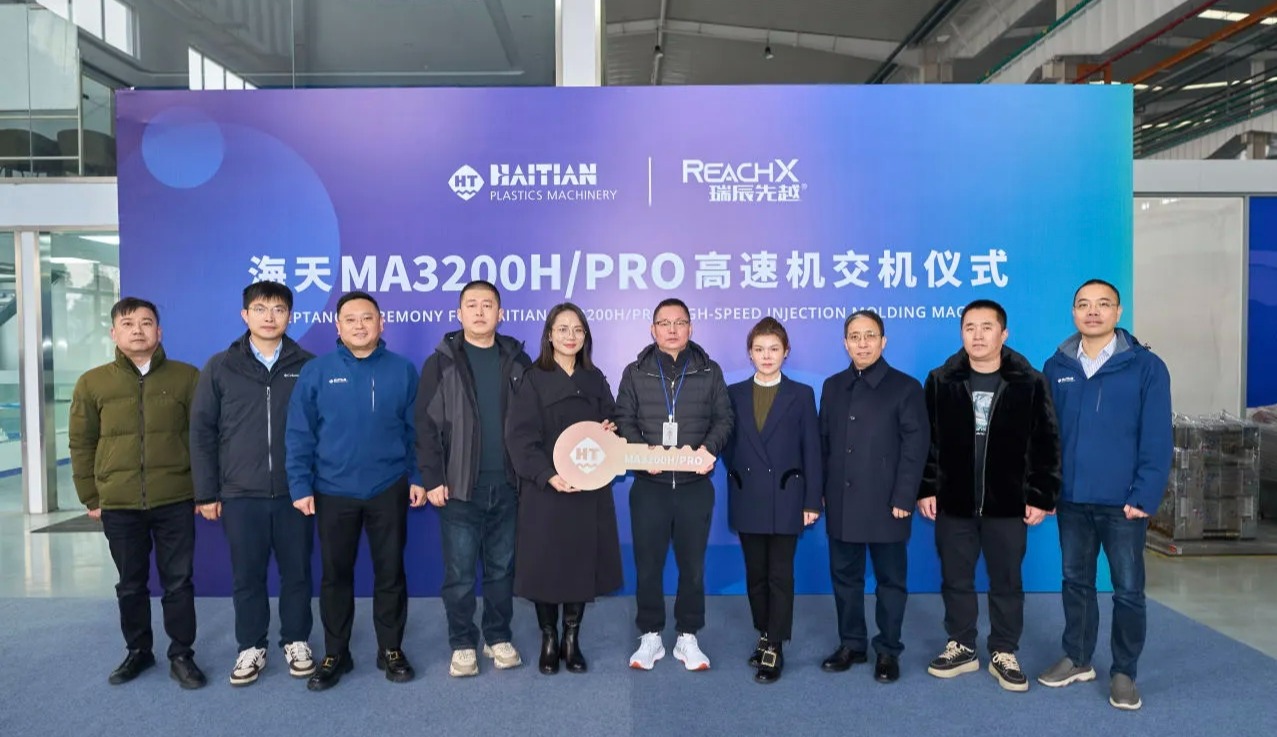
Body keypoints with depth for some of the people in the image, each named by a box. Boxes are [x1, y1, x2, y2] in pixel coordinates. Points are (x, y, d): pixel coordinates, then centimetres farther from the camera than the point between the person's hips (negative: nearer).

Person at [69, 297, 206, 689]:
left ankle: (181, 655, 18)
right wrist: (90, 498, 5)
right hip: (118, 506, 2)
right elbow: (81, 444, 8)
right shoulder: (92, 383, 3)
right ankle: (138, 651, 31)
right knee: (131, 585, 14)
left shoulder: (187, 377, -1)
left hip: (176, 502, -1)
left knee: (178, 582, 5)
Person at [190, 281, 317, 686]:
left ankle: (296, 641, 26)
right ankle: (251, 647, 26)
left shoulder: (307, 366, 1)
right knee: (247, 576, 10)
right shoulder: (220, 368, 2)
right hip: (240, 494, 0)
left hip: (294, 492, 0)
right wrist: (206, 492, 1)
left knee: (297, 572, 9)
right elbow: (202, 432, 4)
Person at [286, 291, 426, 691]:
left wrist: (417, 477, -1)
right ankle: (335, 654, 26)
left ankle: (391, 650, 25)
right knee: (335, 574, 11)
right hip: (333, 492, 0)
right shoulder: (317, 372, -3)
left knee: (390, 572, 9)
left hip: (389, 489, 0)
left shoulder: (402, 370, -1)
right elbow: (299, 434, -1)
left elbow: (415, 430, 3)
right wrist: (300, 486, -5)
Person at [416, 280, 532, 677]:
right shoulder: (441, 363, 1)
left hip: (508, 485, 2)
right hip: (459, 486, -2)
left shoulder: (517, 361, 7)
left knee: (502, 569, 12)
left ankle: (498, 638, 26)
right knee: (459, 573, 5)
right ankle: (462, 644, 19)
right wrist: (433, 478, -9)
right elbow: (426, 425, -3)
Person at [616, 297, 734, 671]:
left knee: (692, 564, 7)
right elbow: (623, 421, 4)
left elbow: (723, 418, 7)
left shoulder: (709, 371, 7)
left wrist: (709, 448, -11)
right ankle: (650, 636, 20)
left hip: (695, 485, 0)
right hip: (649, 484, 0)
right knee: (647, 564, 6)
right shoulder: (635, 373, 7)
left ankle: (688, 637, 21)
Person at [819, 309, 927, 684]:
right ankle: (851, 643, 26)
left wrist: (904, 498, -13)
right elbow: (823, 442, 11)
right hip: (841, 503, 4)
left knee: (890, 579, 7)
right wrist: (821, 492, 5)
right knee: (845, 576, 11)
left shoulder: (905, 387, -3)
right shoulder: (833, 386, 11)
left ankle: (888, 650, 20)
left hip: (886, 503, -4)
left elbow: (916, 446, -7)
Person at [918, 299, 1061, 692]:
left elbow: (1046, 444, -2)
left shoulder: (1030, 383, -4)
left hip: (1009, 504, -1)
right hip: (953, 503, 1)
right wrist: (926, 489, -3)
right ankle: (961, 647, 28)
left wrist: (1042, 496, -5)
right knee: (955, 580, 12)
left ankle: (1004, 654, 25)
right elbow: (927, 440, 2)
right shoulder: (941, 381, -1)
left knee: (1007, 582, 10)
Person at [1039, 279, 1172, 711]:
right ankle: (1077, 659, 30)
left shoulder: (1146, 366, -5)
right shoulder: (1056, 368, 4)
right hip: (1071, 500, 3)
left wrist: (1144, 497, -13)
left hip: (1123, 502, -3)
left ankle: (1124, 673, 22)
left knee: (1128, 590, 6)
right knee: (1076, 582, 14)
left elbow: (1157, 439, -7)